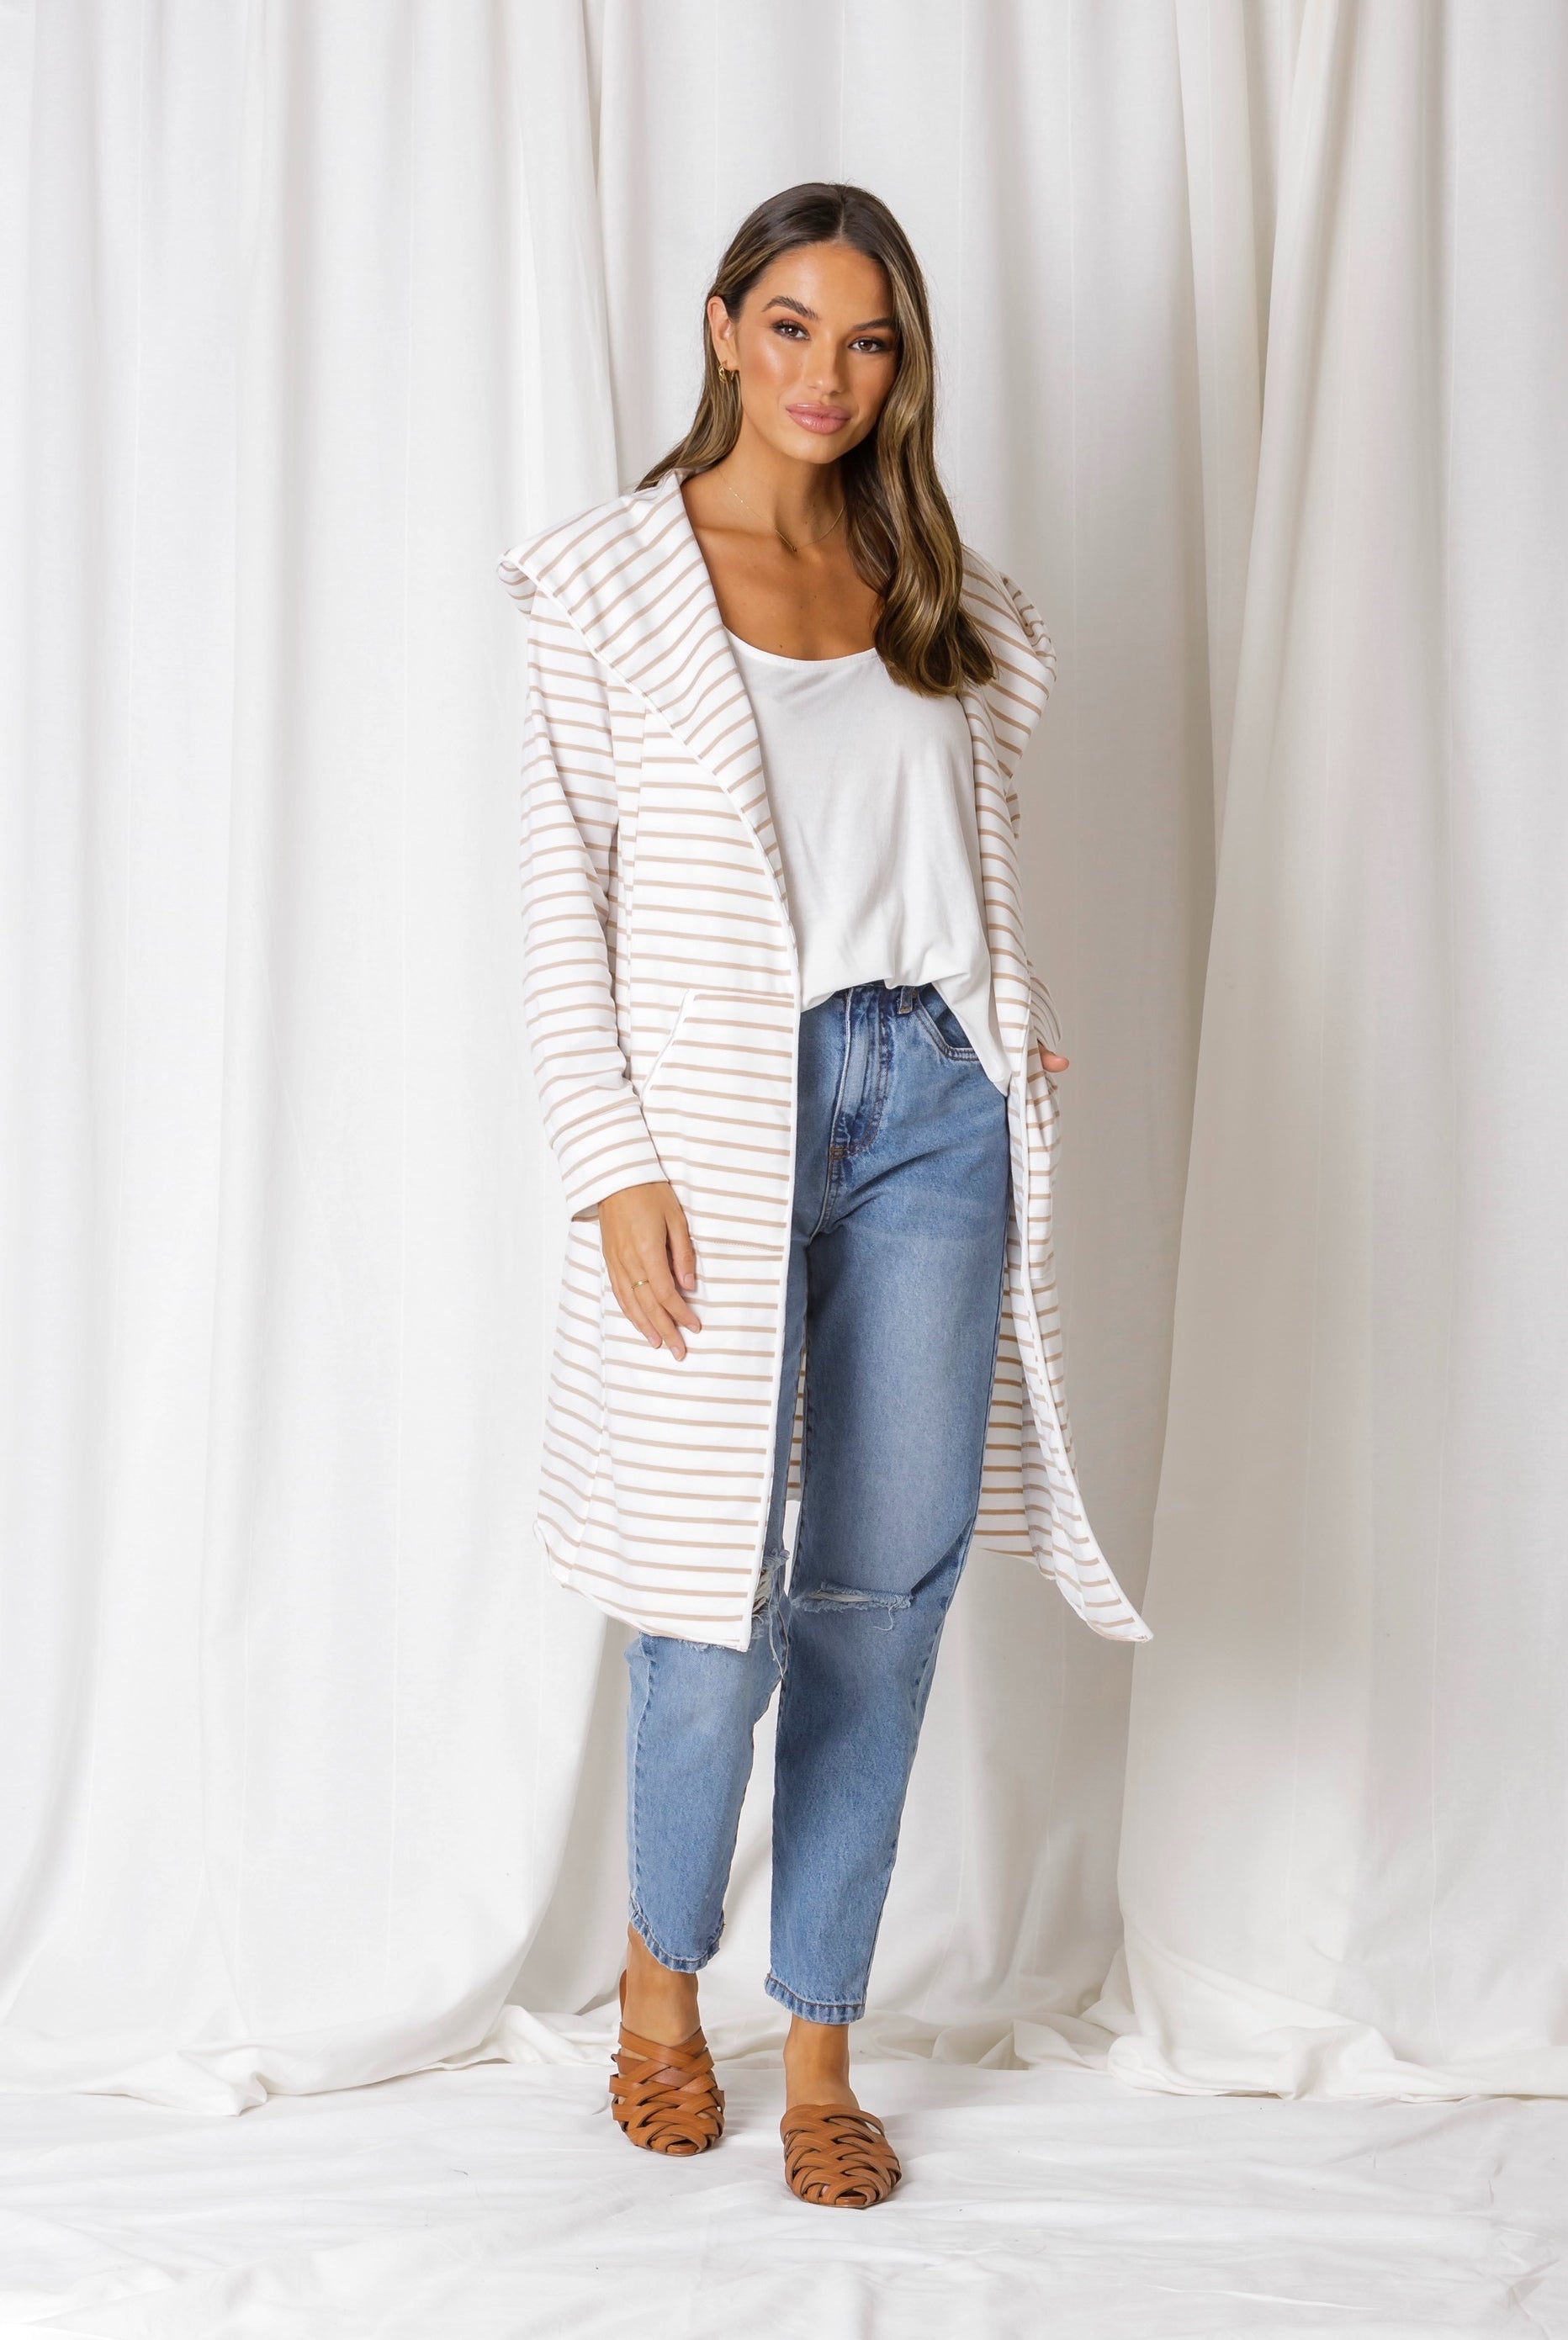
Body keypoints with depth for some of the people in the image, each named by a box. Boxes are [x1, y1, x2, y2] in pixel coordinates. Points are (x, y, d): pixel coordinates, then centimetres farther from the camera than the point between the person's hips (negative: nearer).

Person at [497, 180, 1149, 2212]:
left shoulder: (936, 588, 13)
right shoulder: (609, 577, 0)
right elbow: (563, 892, -5)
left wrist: (1017, 1036, 4)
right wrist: (615, 1165, -12)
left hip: (930, 1108, 4)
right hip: (721, 1114, -4)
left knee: (888, 1588, 4)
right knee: (729, 1586, -2)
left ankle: (819, 2042, 18)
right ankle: (661, 1968, 27)